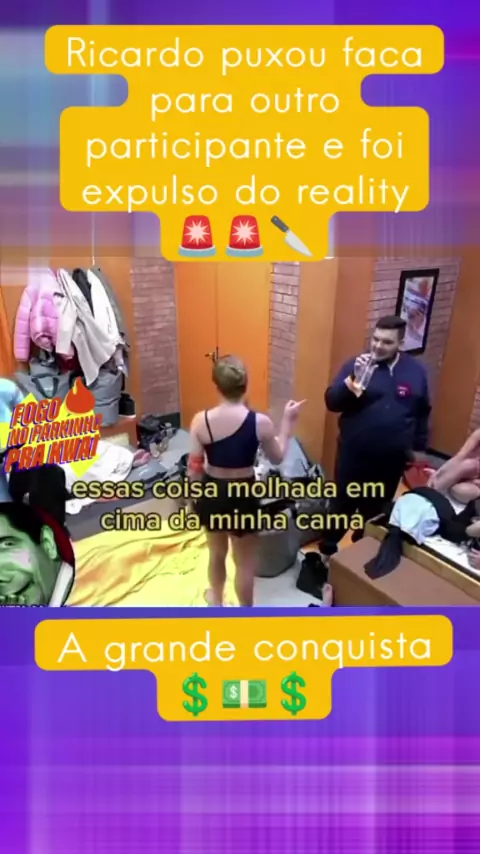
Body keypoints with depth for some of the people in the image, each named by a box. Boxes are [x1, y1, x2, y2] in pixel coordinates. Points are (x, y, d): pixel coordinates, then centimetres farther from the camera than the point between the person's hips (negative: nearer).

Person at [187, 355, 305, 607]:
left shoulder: (201, 420, -16)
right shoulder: (260, 422, -20)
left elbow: (194, 469, -9)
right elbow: (277, 458, -2)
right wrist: (288, 421, 7)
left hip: (212, 493, 3)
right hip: (243, 496, -2)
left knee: (216, 552, 28)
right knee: (245, 562, 18)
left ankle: (216, 598, 52)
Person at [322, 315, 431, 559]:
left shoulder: (416, 371, 2)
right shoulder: (356, 364, -7)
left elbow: (422, 413, 12)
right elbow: (331, 402, -15)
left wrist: (417, 447, 13)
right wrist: (354, 379, -30)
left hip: (391, 460, 3)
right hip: (354, 455, -2)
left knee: (374, 511, 18)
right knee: (342, 506, 10)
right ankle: (327, 551, 29)